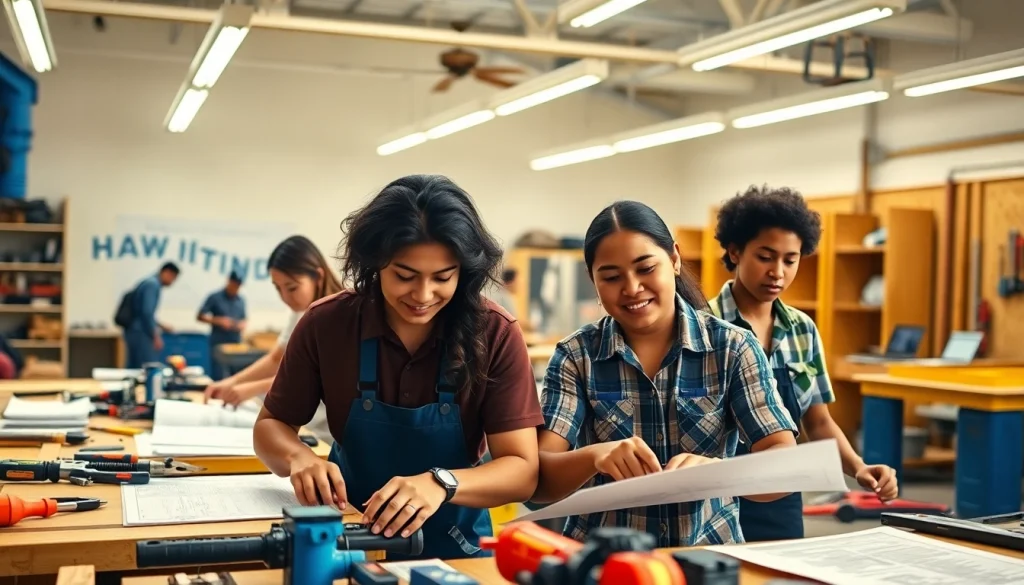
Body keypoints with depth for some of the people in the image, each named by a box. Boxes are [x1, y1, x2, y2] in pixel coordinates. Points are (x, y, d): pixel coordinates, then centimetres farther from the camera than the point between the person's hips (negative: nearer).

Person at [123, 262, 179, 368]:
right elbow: (147, 312, -22)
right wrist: (156, 336, -20)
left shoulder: (149, 282, 17)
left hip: (133, 332, 10)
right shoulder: (153, 285, -12)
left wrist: (160, 326, 23)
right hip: (142, 334, -10)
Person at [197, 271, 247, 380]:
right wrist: (218, 321, -14)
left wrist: (242, 325, -4)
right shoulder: (215, 297, -2)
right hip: (218, 343, -4)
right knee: (220, 377, -7)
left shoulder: (241, 300, 10)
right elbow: (200, 317, -1)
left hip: (236, 344, 4)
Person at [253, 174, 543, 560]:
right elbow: (270, 426, 3)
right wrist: (299, 457, -20)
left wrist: (442, 483, -34)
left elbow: (523, 470, -15)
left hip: (454, 546, 1)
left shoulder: (495, 335, -13)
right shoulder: (326, 323, -10)